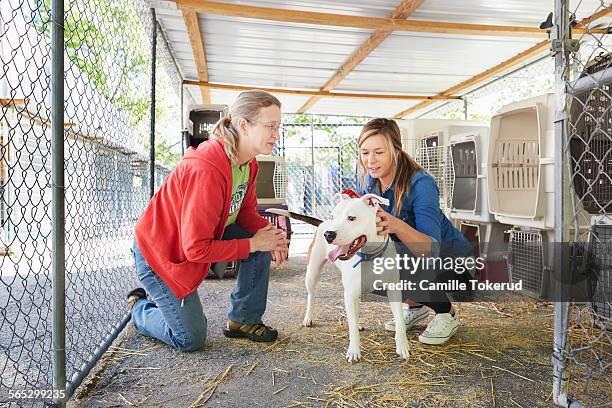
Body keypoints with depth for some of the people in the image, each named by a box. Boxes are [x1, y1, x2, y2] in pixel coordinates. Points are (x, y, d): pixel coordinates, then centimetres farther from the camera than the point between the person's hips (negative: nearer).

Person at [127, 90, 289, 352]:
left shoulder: (247, 162, -7)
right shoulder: (206, 172, -35)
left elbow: (246, 211, 4)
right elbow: (197, 249, -33)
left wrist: (269, 234, -17)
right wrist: (253, 244, -26)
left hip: (202, 234, 8)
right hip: (159, 253, -8)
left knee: (262, 243, -9)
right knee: (191, 340, 0)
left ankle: (242, 320, 8)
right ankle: (139, 307, 29)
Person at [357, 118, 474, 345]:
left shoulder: (421, 184, -30)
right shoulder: (368, 180, -10)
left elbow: (432, 249, -40)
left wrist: (396, 225, -57)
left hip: (451, 257, -6)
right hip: (409, 255, 7)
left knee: (408, 270, -34)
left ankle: (447, 314, -2)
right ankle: (415, 306, 12)